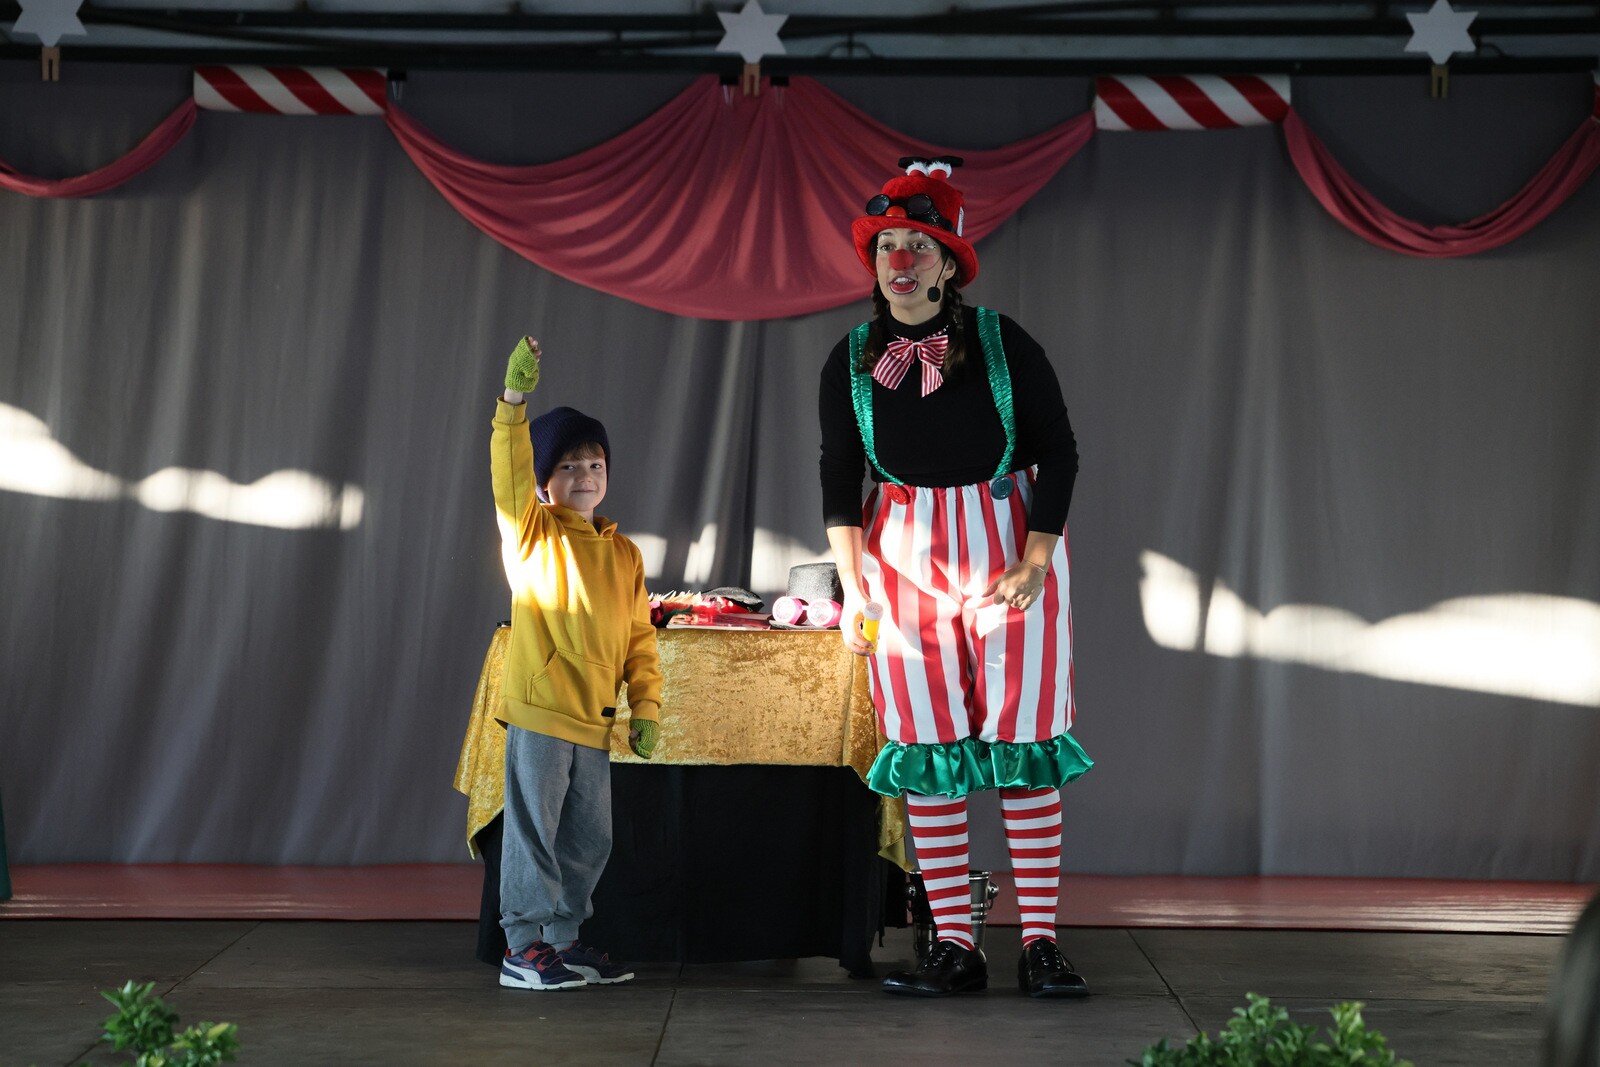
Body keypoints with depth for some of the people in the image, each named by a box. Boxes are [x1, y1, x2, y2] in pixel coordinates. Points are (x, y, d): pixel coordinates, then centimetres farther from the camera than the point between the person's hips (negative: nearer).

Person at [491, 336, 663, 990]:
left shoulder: (623, 553, 14)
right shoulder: (530, 533, 0)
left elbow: (638, 636, 16)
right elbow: (510, 470, -17)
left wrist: (646, 704, 8)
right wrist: (515, 397, -30)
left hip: (594, 719, 6)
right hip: (538, 713, -6)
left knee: (588, 838, 13)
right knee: (533, 830, -3)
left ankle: (564, 939, 25)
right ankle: (524, 947, 4)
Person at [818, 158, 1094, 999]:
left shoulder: (1002, 344, -5)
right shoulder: (851, 362, 2)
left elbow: (1059, 452, -2)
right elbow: (840, 480, 6)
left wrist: (1035, 561, -11)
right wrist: (853, 586, -4)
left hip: (1011, 547, -2)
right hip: (904, 554, 2)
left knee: (1023, 739, -5)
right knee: (926, 744, 0)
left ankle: (1040, 942, 0)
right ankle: (953, 945, 5)